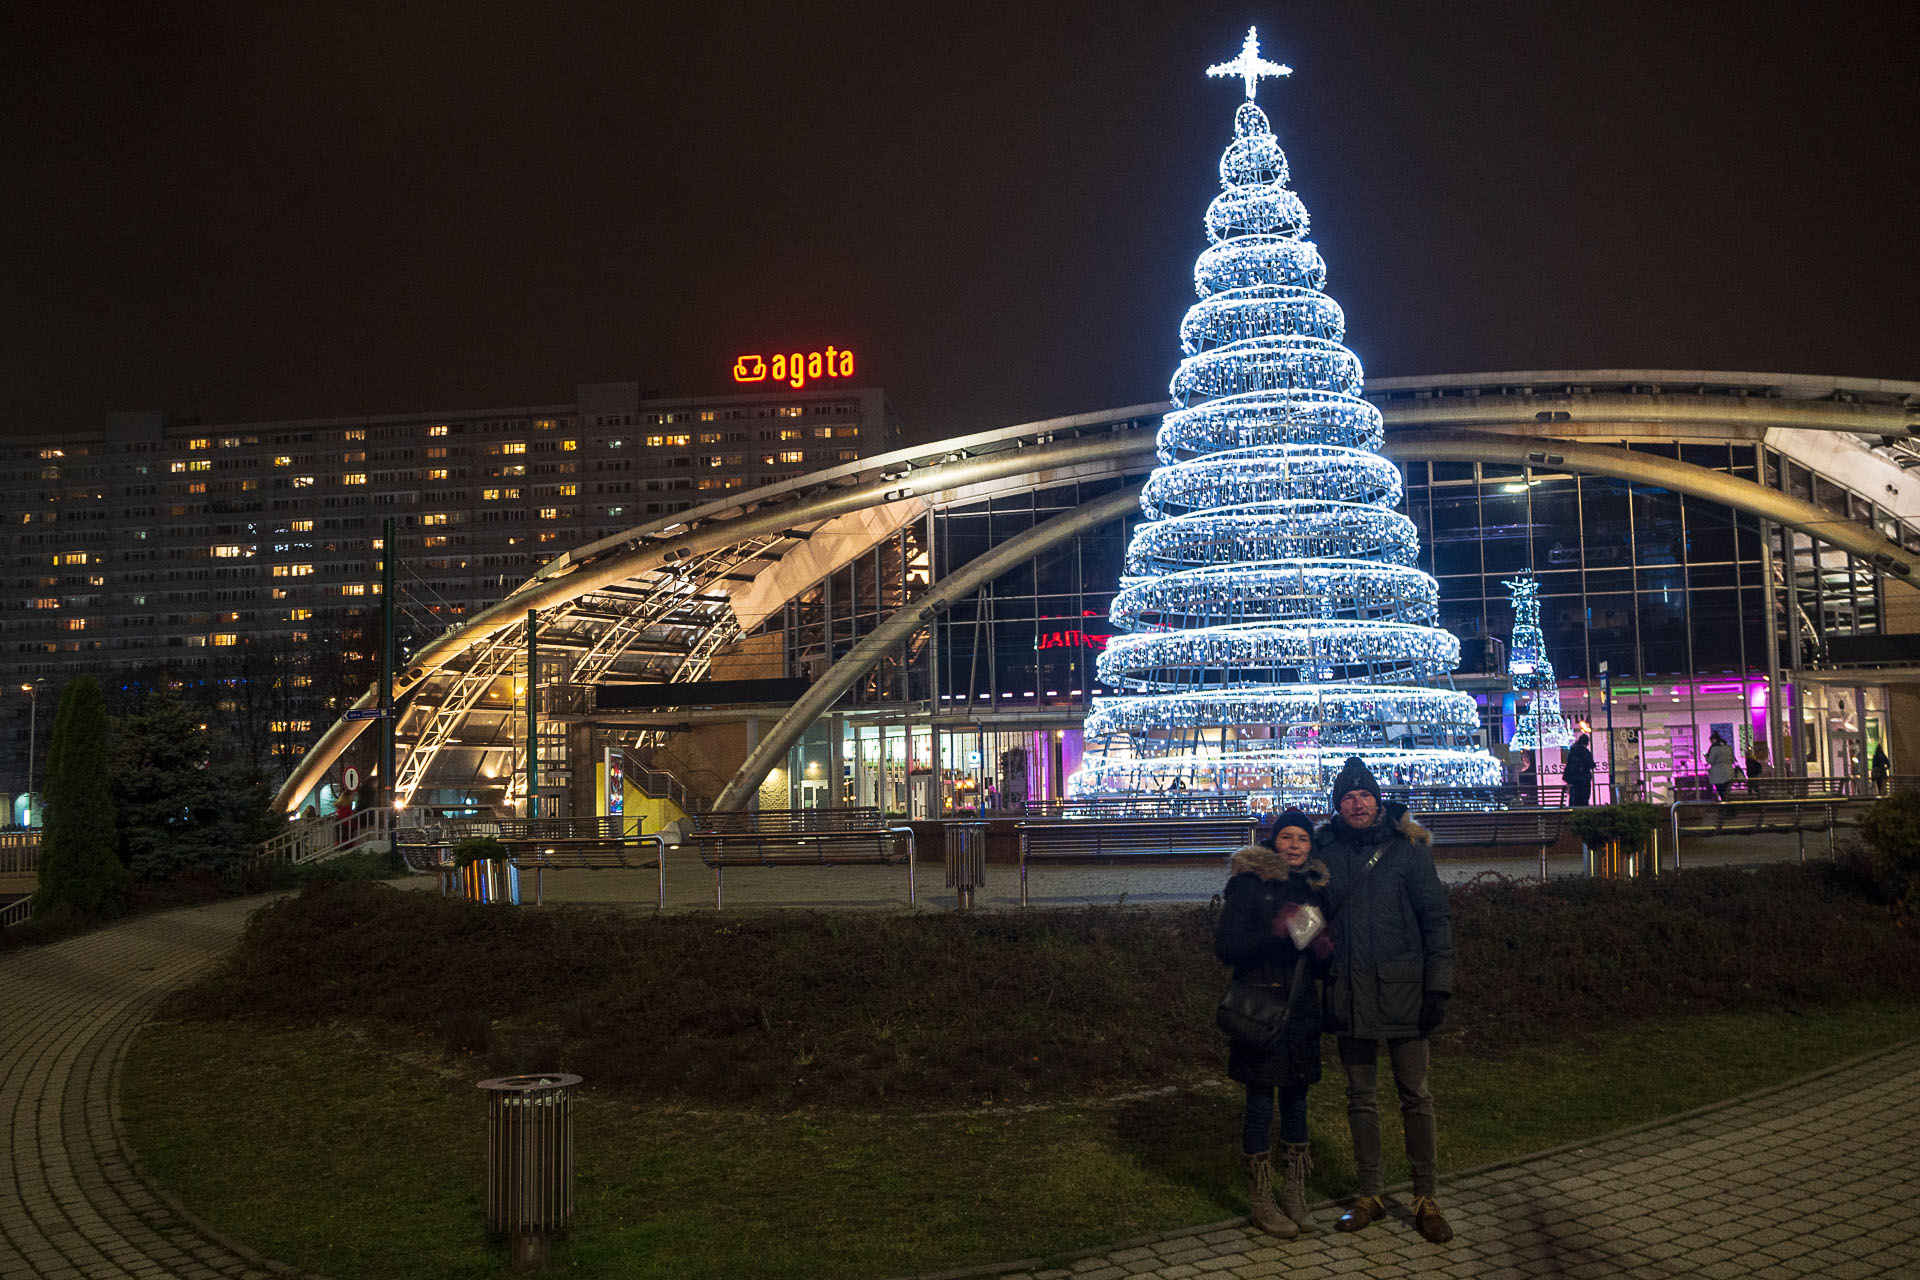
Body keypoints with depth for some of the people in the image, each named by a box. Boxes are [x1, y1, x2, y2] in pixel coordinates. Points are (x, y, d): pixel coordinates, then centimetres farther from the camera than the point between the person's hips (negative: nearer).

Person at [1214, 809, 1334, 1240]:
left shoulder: (1316, 889, 11)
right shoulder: (1249, 885, -5)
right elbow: (1225, 945, -11)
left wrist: (1323, 950, -6)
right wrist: (1274, 933, -22)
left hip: (1301, 1010, 5)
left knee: (1296, 1100, 11)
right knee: (1260, 1104, -1)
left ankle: (1295, 1193, 21)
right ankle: (1262, 1201, 9)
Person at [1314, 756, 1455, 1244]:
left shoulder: (1406, 848, -1)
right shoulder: (1324, 852, 5)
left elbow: (1436, 917, -1)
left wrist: (1438, 984, -8)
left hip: (1401, 991, -2)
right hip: (1349, 994, 3)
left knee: (1416, 1096, 1)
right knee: (1361, 1098, 10)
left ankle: (1427, 1200, 8)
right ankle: (1369, 1195, 20)